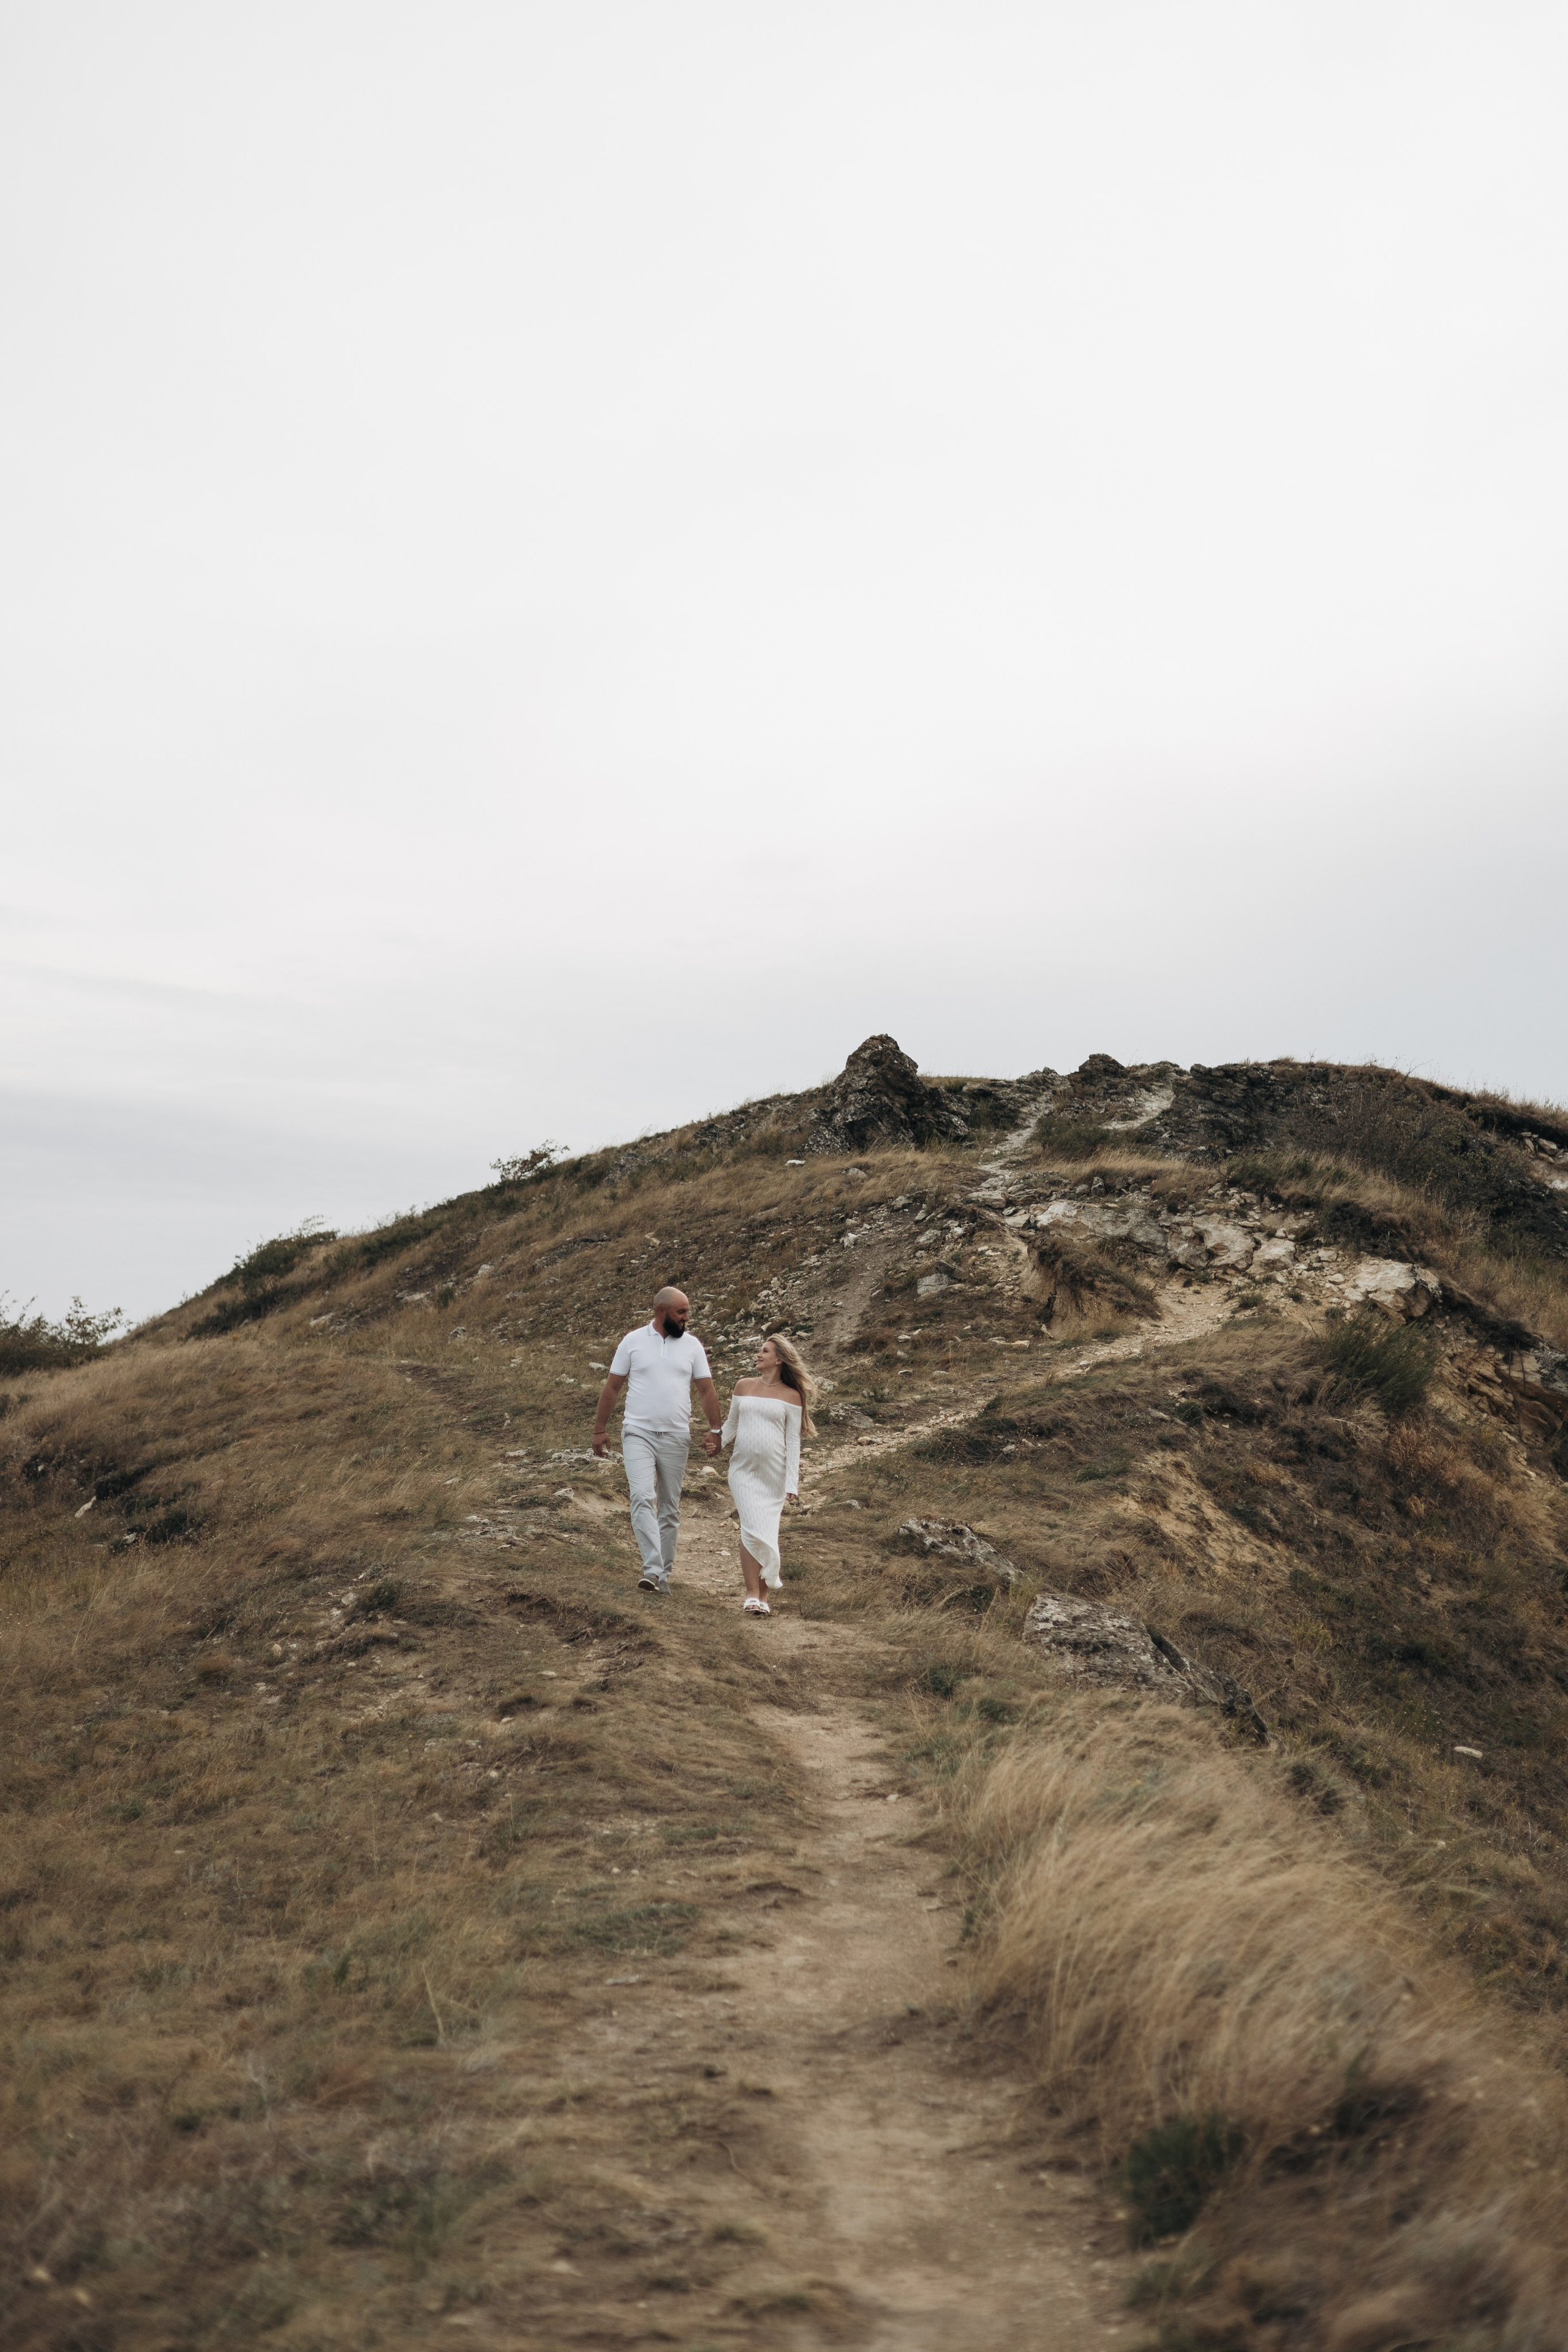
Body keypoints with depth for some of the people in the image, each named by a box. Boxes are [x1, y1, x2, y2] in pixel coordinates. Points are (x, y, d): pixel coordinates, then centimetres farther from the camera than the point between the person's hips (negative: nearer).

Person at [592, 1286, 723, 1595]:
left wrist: (714, 1429, -3)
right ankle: (652, 1569, -23)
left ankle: (663, 1574, 15)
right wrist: (600, 1429, 3)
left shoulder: (692, 1344, 5)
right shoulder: (633, 1341, 1)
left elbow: (706, 1389, 6)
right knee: (642, 1498, -19)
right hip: (638, 1433, -2)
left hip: (676, 1437, 2)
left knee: (670, 1508, 7)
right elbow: (612, 1387, 5)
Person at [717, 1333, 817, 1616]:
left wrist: (792, 1482, -5)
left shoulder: (792, 1397, 3)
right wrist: (716, 1443, -4)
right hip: (744, 1470, 1)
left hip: (774, 1474, -1)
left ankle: (763, 1594, 13)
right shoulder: (744, 1387, 11)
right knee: (753, 1528, -12)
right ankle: (753, 1594, -9)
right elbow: (731, 1425, 17)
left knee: (766, 1530, 2)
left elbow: (793, 1441, 1)